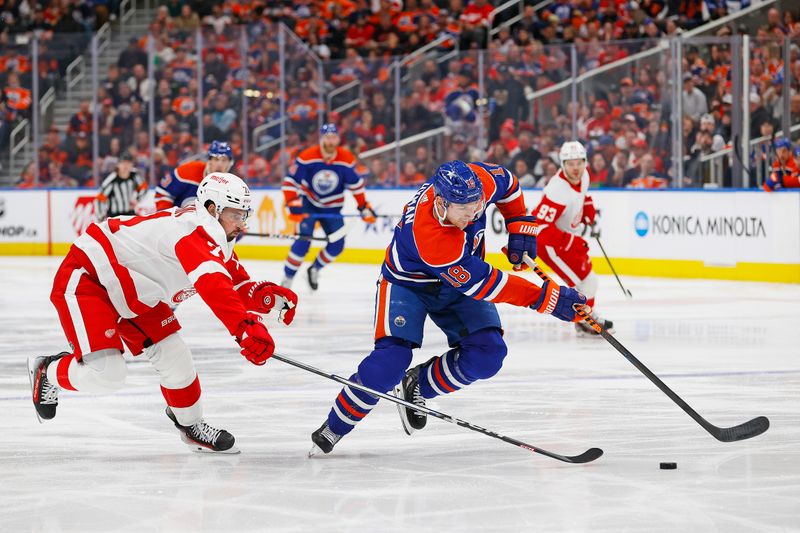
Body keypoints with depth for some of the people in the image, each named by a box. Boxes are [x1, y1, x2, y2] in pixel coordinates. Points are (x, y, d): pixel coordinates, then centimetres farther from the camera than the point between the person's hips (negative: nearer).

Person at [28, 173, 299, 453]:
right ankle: (47, 372, 10)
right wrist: (246, 327, -58)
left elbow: (239, 289, 9)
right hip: (85, 279, -10)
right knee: (105, 372, -20)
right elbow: (212, 285, -47)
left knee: (174, 357, 6)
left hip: (130, 290, 10)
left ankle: (191, 426, 28)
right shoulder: (194, 230, -30)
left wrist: (270, 295, -13)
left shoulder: (217, 240, 3)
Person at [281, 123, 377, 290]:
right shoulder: (306, 157, -21)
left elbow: (355, 184, 2)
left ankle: (315, 269, 21)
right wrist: (293, 205, -28)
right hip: (308, 204, -4)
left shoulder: (346, 159, -12)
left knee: (337, 245, -5)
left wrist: (364, 207, 0)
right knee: (303, 241, -21)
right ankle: (288, 278, -12)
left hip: (331, 208, 4)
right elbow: (290, 182, -19)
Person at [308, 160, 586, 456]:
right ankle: (333, 428, -4)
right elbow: (483, 284, -38)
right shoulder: (428, 237, -43)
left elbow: (506, 183, 1)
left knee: (487, 354, -14)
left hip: (457, 283, 6)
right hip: (407, 284, -6)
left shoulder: (476, 179, -27)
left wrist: (520, 226, -4)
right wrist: (547, 297, -37)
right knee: (391, 359, -23)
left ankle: (416, 386, 9)